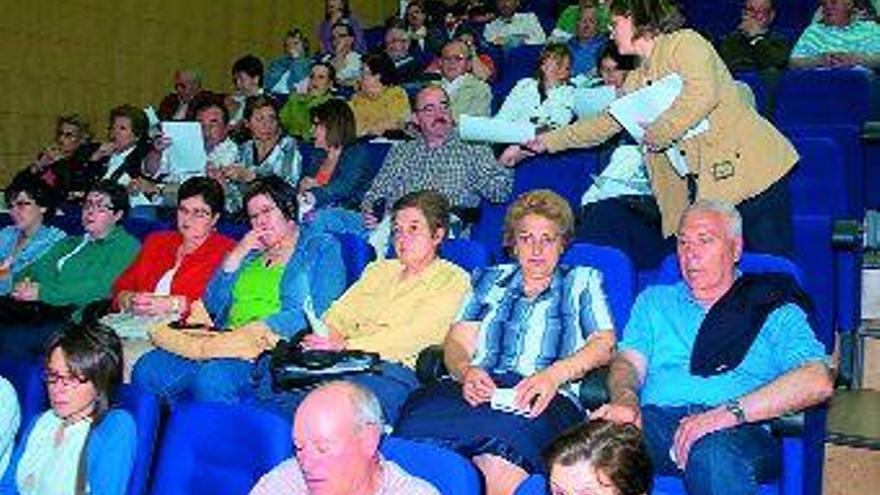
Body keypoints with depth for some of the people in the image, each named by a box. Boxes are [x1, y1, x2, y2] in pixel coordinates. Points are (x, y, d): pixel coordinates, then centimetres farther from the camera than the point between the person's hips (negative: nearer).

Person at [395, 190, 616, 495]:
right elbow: (456, 343, 16)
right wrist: (466, 371, -9)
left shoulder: (582, 281, 24)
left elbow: (604, 344, 8)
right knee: (420, 417, -33)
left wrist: (554, 375, -11)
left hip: (542, 399, -2)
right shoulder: (490, 281, 28)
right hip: (478, 390, 3)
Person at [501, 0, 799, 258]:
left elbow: (702, 95, -24)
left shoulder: (685, 43, -6)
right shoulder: (636, 81, 17)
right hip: (703, 186, 7)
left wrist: (657, 134, -15)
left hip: (750, 171, -7)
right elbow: (603, 124, 24)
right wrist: (542, 142, 23)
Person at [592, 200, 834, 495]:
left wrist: (730, 412, -15)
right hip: (656, 418, 2)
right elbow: (629, 361, 12)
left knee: (712, 452, -39)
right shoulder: (654, 301, 27)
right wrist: (625, 399, -14)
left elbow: (818, 381, -1)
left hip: (737, 430, -1)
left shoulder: (774, 309, 16)